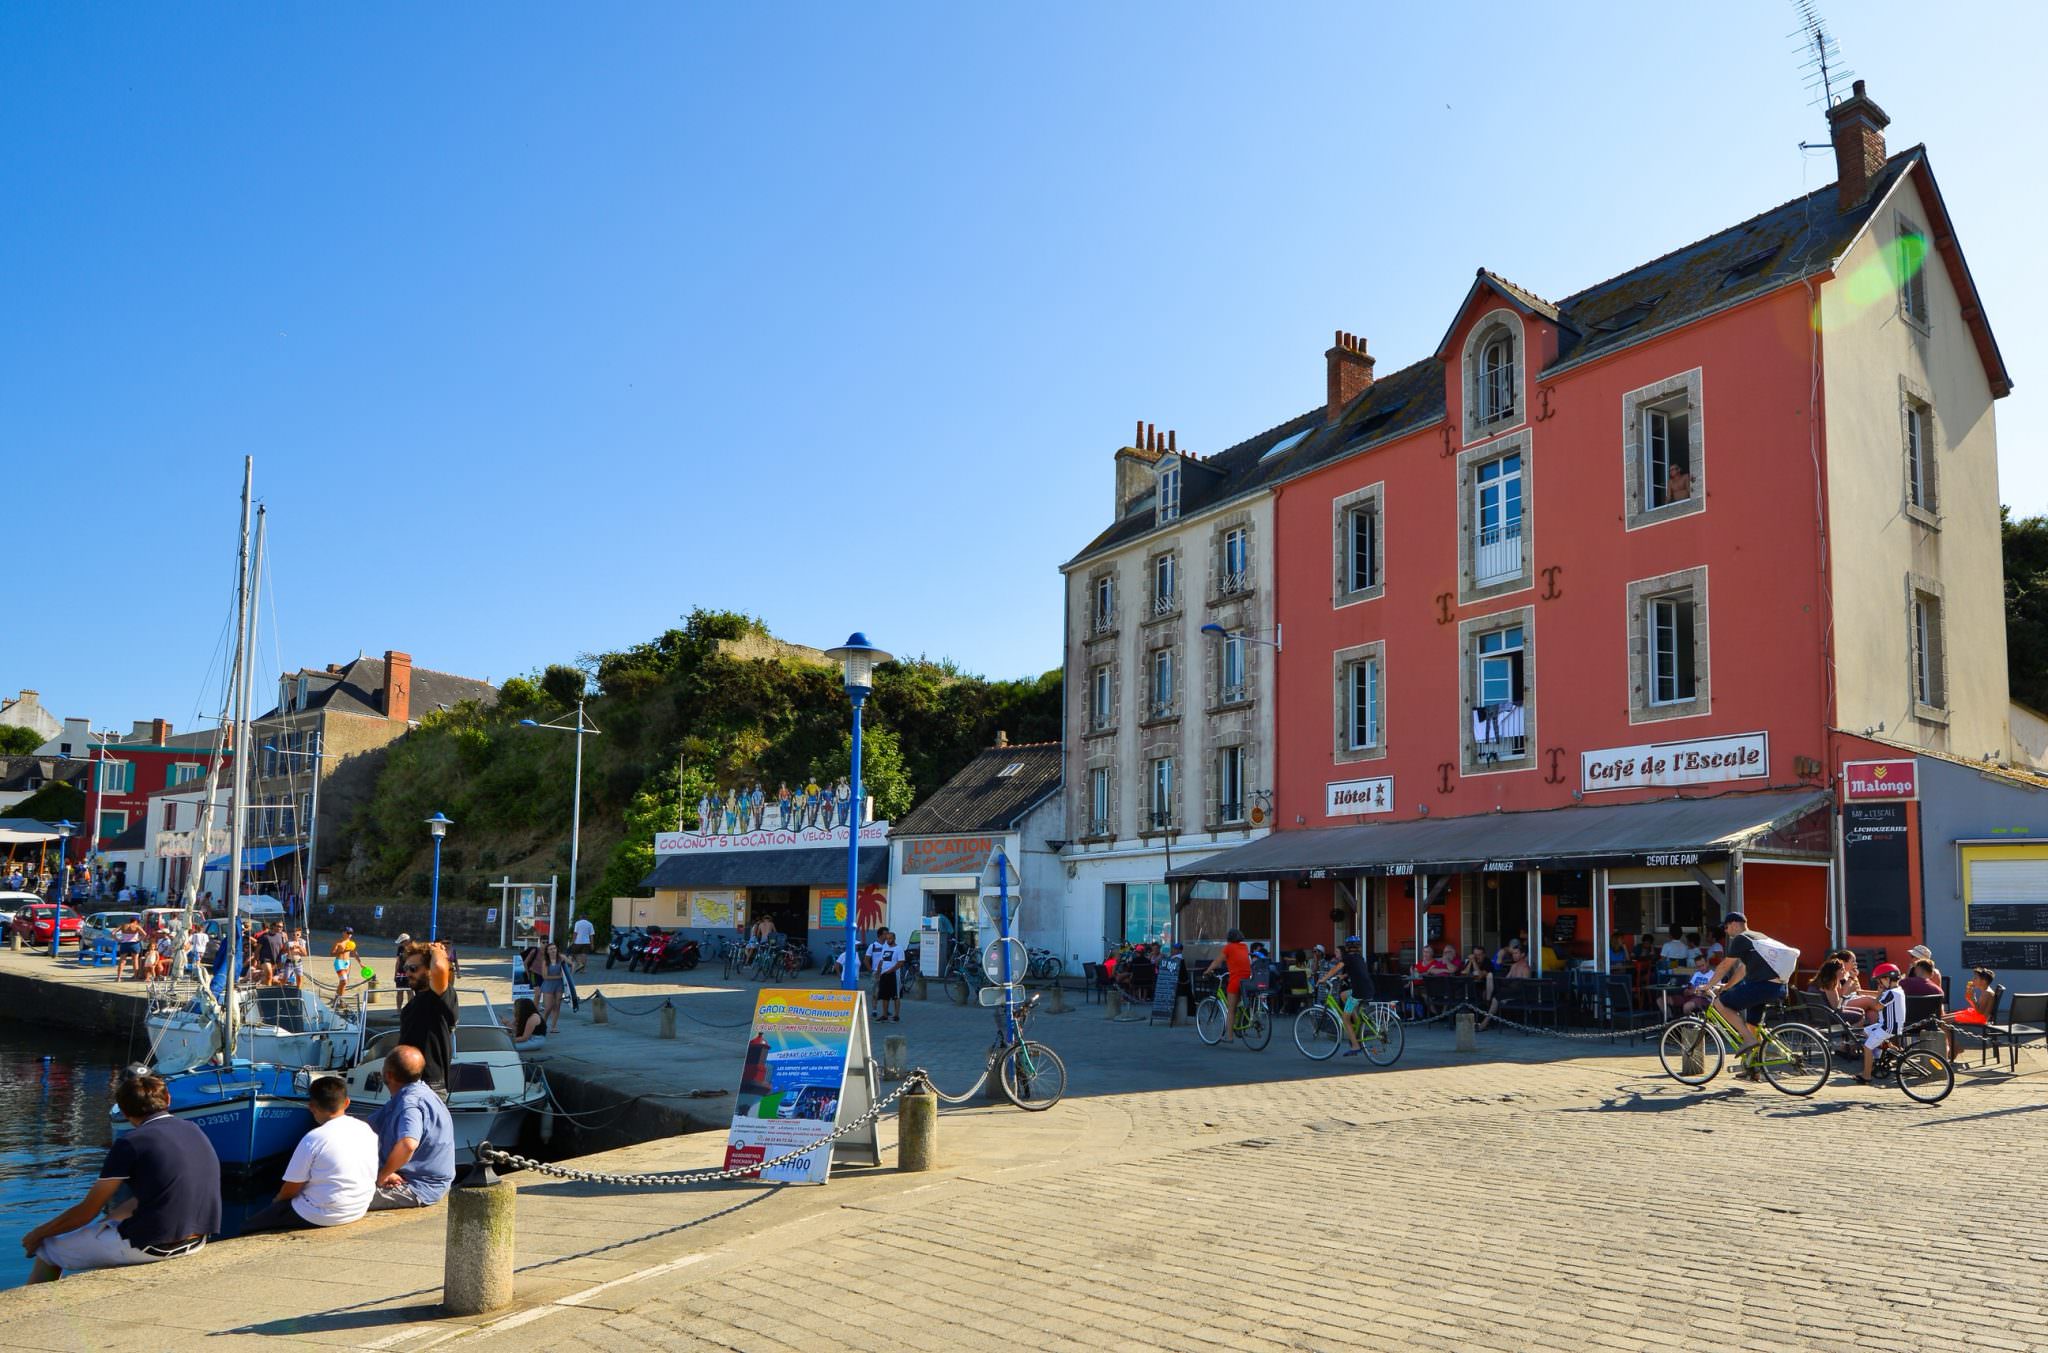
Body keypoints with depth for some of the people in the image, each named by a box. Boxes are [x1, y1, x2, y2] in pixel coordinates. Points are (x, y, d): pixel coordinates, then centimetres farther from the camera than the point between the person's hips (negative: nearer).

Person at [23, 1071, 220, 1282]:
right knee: (103, 1225, 35)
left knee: (47, 1249, 14)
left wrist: (38, 1233, 13)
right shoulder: (193, 1130, 8)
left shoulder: (130, 1143, -11)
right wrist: (113, 1215, 27)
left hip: (153, 1246, -7)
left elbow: (86, 1211, -2)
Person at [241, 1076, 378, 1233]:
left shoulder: (314, 1139, -17)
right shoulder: (367, 1130, -1)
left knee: (248, 1228, 8)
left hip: (322, 1217, -7)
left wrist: (276, 1200, 14)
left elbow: (291, 1189, -10)